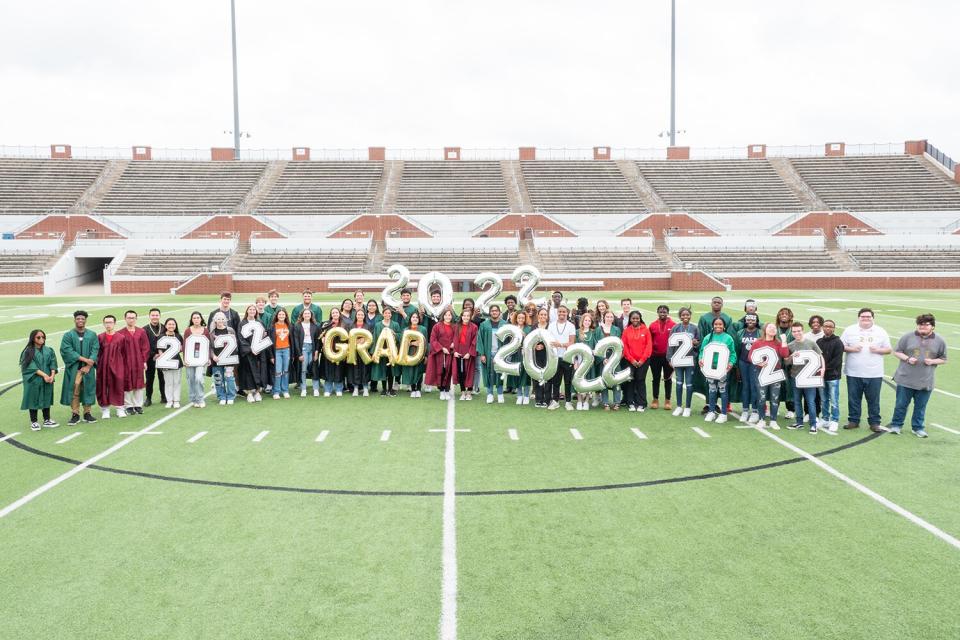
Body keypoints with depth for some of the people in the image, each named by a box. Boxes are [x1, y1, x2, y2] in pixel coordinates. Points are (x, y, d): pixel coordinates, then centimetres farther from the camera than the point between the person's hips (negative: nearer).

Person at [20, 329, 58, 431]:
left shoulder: (49, 350, 7)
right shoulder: (28, 352, -5)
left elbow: (53, 363, 2)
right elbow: (31, 367, -13)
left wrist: (52, 375, -13)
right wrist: (44, 375, -20)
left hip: (47, 380, 4)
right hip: (33, 381, -4)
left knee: (46, 399, 10)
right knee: (34, 400, 2)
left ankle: (47, 420, 20)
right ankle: (34, 422, 11)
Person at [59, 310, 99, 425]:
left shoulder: (92, 335, 7)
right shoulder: (68, 335, 3)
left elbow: (95, 350, 0)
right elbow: (67, 350, -9)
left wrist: (89, 365, -13)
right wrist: (84, 359, -16)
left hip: (88, 368, 1)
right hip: (73, 368, -1)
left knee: (88, 390, 4)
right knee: (74, 391, -3)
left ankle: (87, 413, 13)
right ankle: (75, 415, 4)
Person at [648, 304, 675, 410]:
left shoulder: (673, 325, -3)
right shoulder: (653, 325, 3)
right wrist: (649, 354, 1)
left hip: (668, 356, -2)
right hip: (655, 356, 2)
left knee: (668, 378, 7)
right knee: (656, 378, 9)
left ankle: (667, 401, 15)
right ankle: (655, 400, 18)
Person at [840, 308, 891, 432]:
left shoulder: (881, 332, 7)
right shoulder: (849, 330, 5)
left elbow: (888, 350, 9)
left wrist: (877, 350, -10)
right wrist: (852, 349, -13)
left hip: (874, 374, 0)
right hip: (854, 373, 0)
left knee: (874, 399, 4)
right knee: (853, 398, 6)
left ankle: (874, 423, 14)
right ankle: (853, 421, 18)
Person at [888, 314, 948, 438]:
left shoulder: (940, 341, 2)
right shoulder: (907, 337, -2)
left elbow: (943, 359, 9)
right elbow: (896, 352, 3)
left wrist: (932, 361, -11)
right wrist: (907, 359, -14)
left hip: (925, 382, 1)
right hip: (905, 379, -1)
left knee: (920, 406, 9)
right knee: (901, 404, 7)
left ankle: (917, 427, 24)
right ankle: (896, 425, 20)